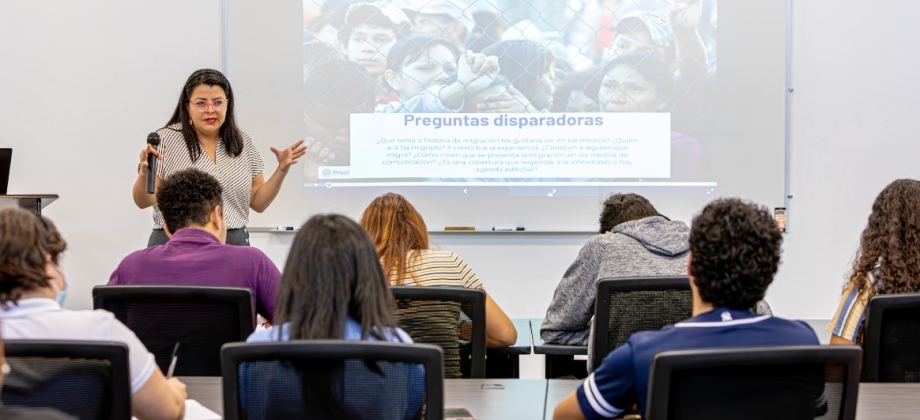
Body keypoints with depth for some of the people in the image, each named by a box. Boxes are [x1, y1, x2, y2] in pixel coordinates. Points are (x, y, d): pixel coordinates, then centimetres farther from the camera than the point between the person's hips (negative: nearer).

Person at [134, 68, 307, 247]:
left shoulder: (243, 143, 5)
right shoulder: (166, 139, -5)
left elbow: (258, 203, 8)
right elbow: (144, 201, -7)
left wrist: (281, 170, -5)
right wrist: (145, 172, -26)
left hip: (233, 245, 3)